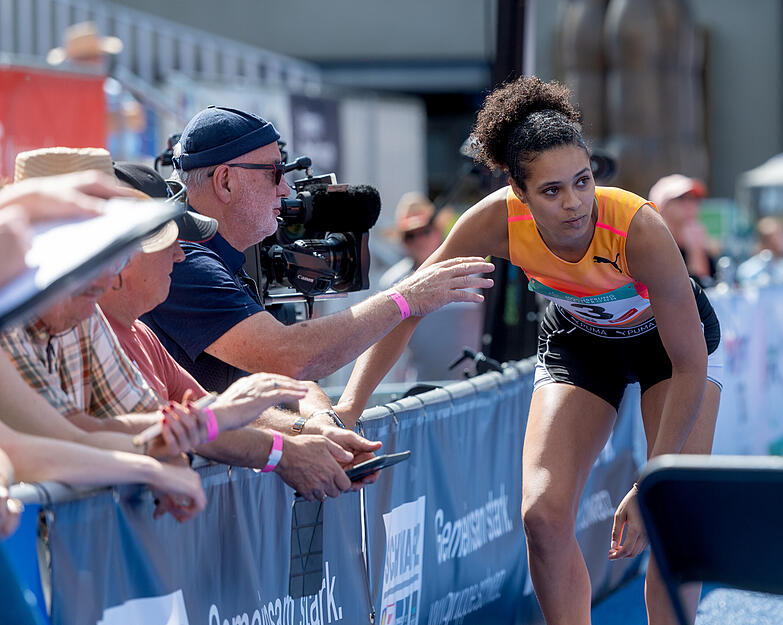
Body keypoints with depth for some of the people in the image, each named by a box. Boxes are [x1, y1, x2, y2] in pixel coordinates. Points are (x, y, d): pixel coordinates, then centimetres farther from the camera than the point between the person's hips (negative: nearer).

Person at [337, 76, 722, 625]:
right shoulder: (500, 219, -31)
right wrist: (349, 406, -29)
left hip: (666, 336, -3)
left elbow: (690, 366, -32)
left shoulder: (638, 228, -39)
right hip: (578, 337, 3)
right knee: (544, 516, -11)